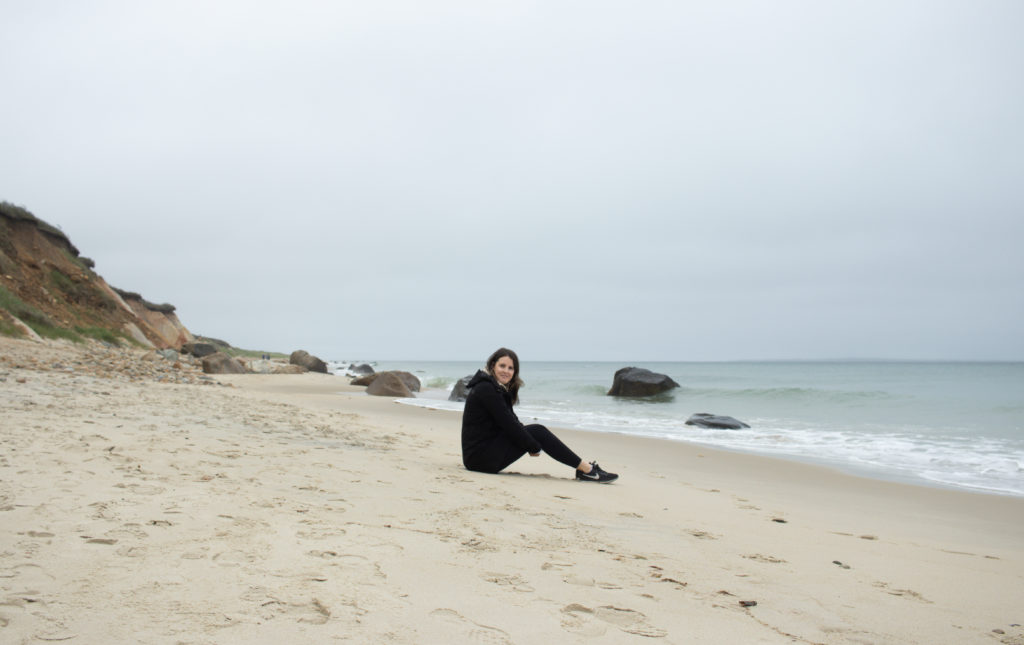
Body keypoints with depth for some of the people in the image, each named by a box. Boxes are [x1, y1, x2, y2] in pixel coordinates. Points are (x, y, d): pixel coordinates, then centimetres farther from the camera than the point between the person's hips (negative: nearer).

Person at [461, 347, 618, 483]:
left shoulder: (501, 388, 16)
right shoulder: (486, 389, -16)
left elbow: (512, 421, 15)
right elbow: (508, 424, -18)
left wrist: (533, 444, 1)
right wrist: (534, 447, -9)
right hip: (480, 456, -9)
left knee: (536, 430, 4)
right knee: (537, 432, -12)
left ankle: (586, 469, 3)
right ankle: (587, 469, -8)